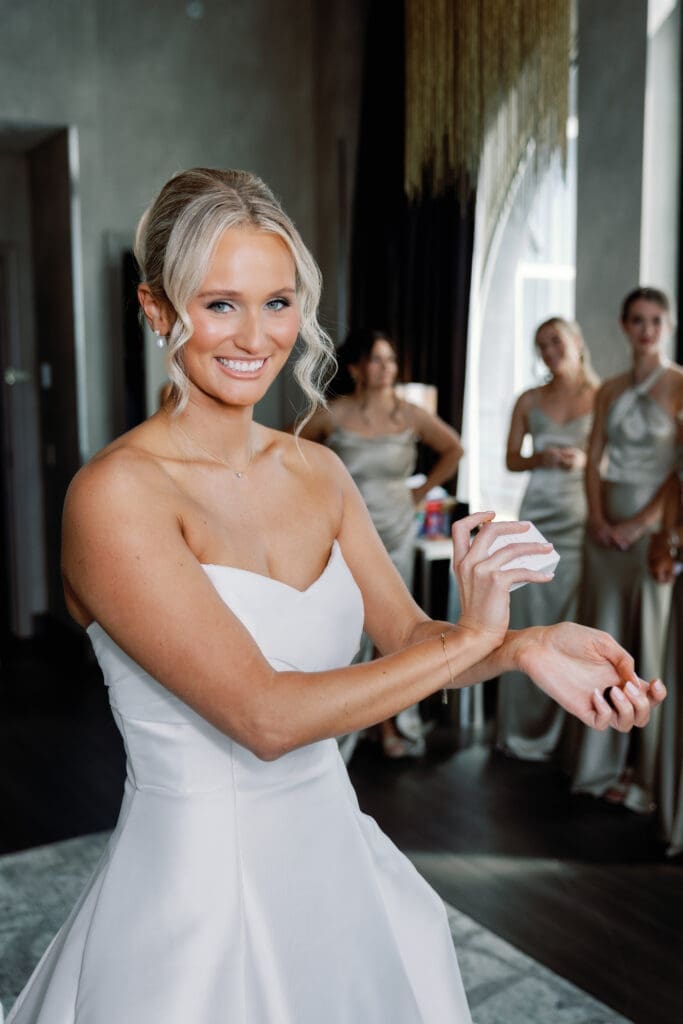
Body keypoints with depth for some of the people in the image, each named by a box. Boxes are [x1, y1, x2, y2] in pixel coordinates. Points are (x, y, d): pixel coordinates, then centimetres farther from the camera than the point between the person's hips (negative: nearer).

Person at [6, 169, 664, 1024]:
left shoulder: (317, 472, 1)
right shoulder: (116, 492, -19)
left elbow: (405, 636, 2)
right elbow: (262, 716, -24)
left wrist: (524, 647, -17)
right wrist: (470, 638, -20)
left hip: (335, 854, 6)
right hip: (200, 882, -6)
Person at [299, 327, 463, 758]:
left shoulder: (410, 415, -2)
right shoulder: (332, 415, -8)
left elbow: (453, 449, 13)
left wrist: (422, 491, 7)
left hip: (396, 534, 2)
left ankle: (392, 723, 22)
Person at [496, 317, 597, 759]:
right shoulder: (529, 400, 11)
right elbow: (512, 459, 13)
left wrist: (586, 459, -13)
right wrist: (541, 459, -7)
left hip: (583, 519, -2)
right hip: (537, 515, 2)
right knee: (532, 619, 2)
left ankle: (573, 728, 11)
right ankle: (529, 726, 14)